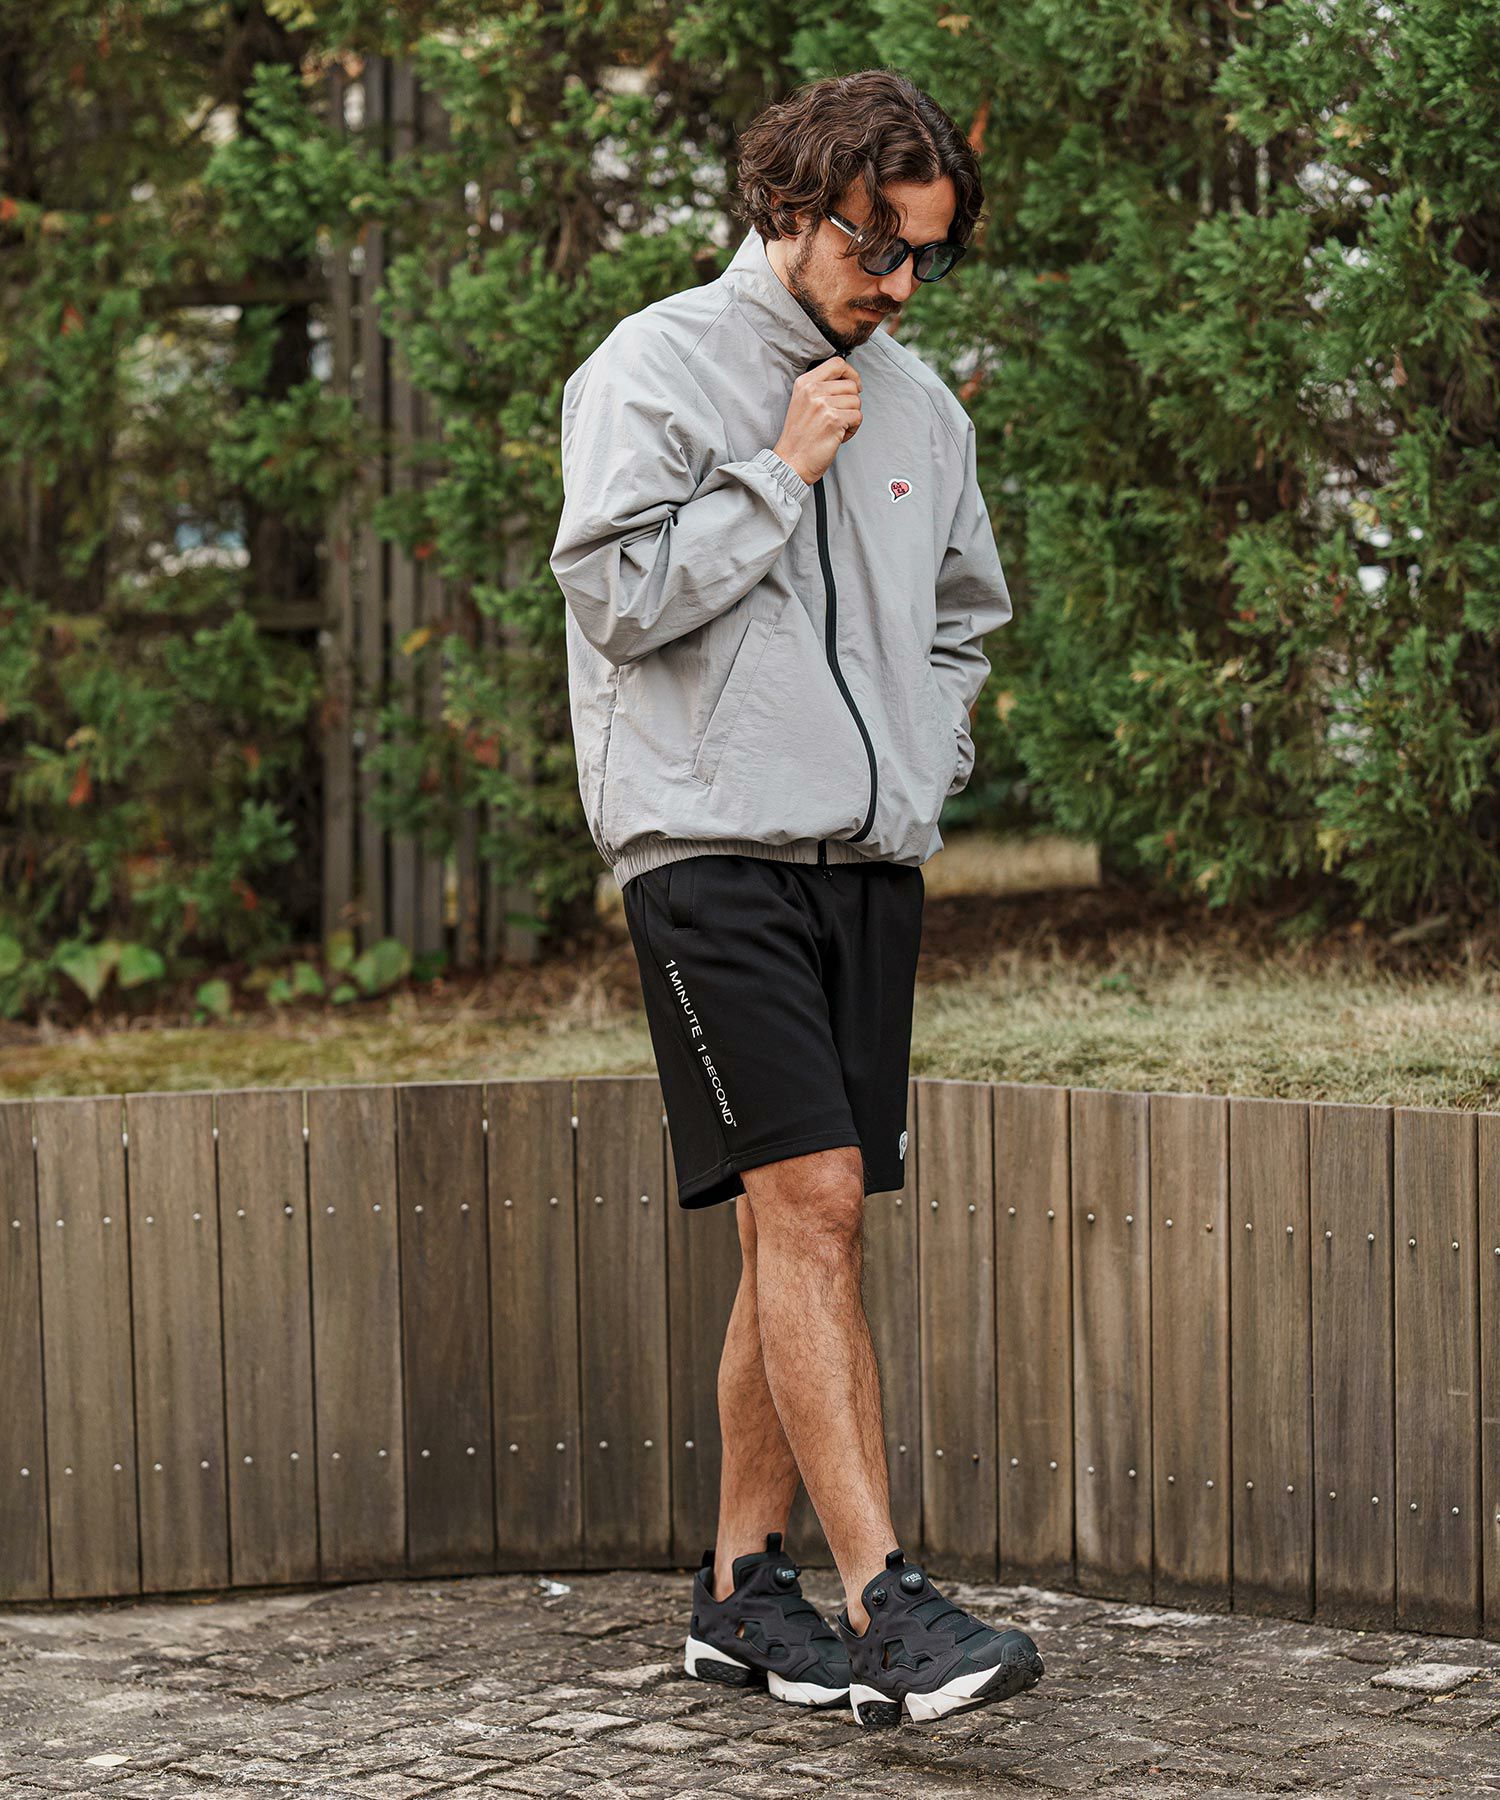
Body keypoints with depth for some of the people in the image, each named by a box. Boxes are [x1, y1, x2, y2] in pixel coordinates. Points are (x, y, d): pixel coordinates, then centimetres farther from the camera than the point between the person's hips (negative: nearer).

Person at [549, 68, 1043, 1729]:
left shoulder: (918, 404, 16)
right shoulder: (657, 365, -1)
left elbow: (965, 612, 28)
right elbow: (618, 593, -10)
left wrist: (921, 766, 14)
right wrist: (781, 474, -8)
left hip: (870, 863, 6)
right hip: (711, 850, -6)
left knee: (802, 1227, 7)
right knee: (806, 1202, -15)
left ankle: (742, 1589, 16)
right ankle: (883, 1604, -17)